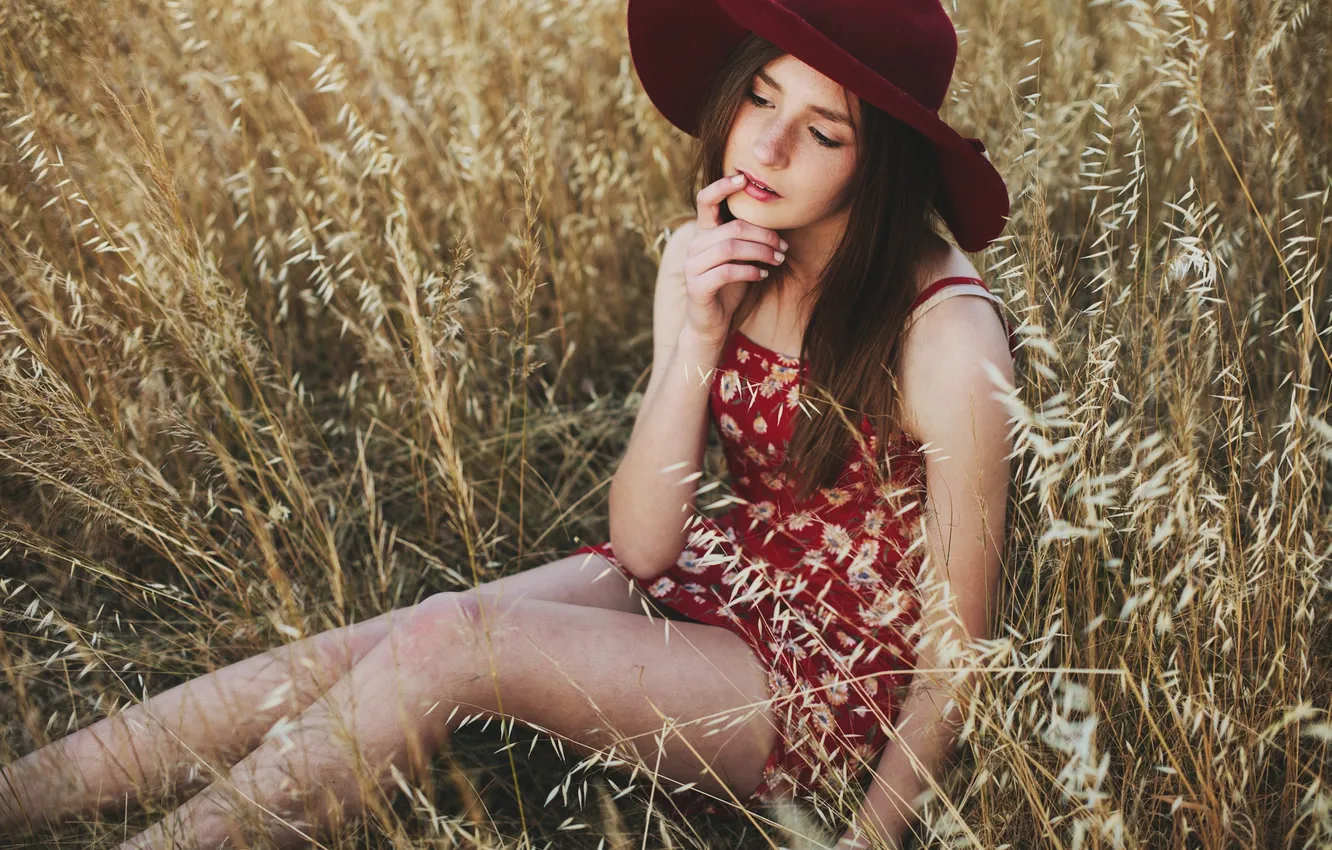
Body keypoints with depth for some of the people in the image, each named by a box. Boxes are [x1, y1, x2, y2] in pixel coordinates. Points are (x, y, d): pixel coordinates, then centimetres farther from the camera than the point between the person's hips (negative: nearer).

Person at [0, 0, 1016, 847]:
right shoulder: (708, 260, -5)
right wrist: (698, 341, -21)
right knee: (346, 656, -13)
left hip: (843, 681, -5)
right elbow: (643, 546, -9)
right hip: (720, 577, 6)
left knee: (447, 639, -24)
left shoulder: (944, 332, -24)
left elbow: (959, 635, -15)